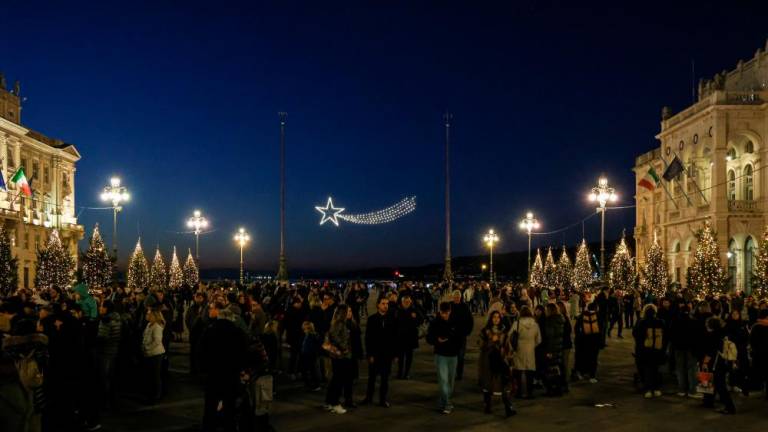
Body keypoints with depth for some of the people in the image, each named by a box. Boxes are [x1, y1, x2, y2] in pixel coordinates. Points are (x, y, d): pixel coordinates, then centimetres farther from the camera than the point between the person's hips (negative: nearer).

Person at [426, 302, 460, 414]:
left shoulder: (455, 323, 2)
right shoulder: (435, 323, -5)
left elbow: (461, 337, 14)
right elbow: (429, 338, -3)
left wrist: (458, 348, 3)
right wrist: (437, 340, -22)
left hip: (453, 355, 4)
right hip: (441, 355, -4)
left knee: (450, 380, 11)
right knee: (443, 379, -11)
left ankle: (444, 402, 25)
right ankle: (446, 404, -9)